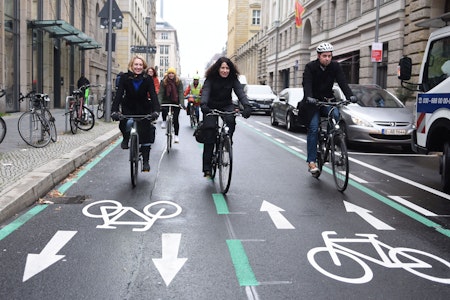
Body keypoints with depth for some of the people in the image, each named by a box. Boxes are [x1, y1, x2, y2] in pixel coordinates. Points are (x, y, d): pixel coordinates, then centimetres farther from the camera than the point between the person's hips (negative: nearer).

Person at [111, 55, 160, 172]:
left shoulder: (147, 79, -12)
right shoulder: (125, 78, -12)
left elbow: (153, 95, -21)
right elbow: (119, 94, -20)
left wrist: (156, 111, -38)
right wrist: (114, 111, -34)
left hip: (143, 109, 1)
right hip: (128, 108, -1)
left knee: (146, 134, -5)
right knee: (127, 124, -31)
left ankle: (145, 161, 7)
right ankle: (126, 139, 4)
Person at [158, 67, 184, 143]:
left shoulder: (179, 82, -4)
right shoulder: (163, 82, -3)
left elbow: (181, 93, -10)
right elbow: (160, 93, -8)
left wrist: (182, 103, -22)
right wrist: (159, 103, -21)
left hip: (176, 102, -1)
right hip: (166, 101, 1)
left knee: (175, 119, -2)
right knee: (164, 110, -29)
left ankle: (176, 135, 12)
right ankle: (164, 121, 4)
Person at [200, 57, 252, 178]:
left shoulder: (233, 79, -10)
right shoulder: (210, 79, -14)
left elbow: (240, 92, -22)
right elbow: (205, 91, -29)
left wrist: (247, 106, -41)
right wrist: (203, 104, -50)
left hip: (226, 106, 2)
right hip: (211, 107, -1)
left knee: (230, 120, -34)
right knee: (210, 136, -9)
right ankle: (207, 168, -4)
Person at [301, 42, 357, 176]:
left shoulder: (335, 66, -2)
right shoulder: (310, 67, -10)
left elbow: (342, 82, -12)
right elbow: (307, 84, -23)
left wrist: (350, 96, -30)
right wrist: (309, 98, -43)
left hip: (328, 100, 2)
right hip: (313, 102, -2)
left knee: (336, 115, -28)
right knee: (313, 129, -11)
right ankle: (311, 161, -9)